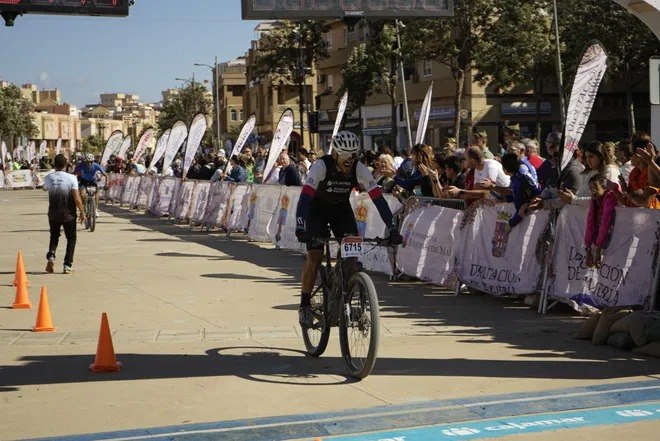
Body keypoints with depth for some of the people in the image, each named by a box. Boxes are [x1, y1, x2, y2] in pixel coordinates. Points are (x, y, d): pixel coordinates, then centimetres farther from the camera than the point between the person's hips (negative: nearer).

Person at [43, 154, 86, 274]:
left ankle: (51, 255, -3)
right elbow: (76, 198, -17)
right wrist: (82, 212, -7)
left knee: (54, 237, 23)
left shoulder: (48, 178, -5)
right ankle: (67, 265, 4)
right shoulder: (71, 178, -14)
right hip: (69, 215, -2)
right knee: (71, 239, 12)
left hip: (53, 214, 2)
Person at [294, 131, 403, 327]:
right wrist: (300, 228, -54)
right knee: (314, 258, -15)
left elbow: (378, 198, -26)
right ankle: (304, 305, -1)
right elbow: (305, 196, -40)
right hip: (317, 210, -3)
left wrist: (392, 230, -35)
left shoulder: (359, 169, -23)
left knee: (352, 255, -13)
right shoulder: (321, 166, -31)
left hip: (342, 209, 3)